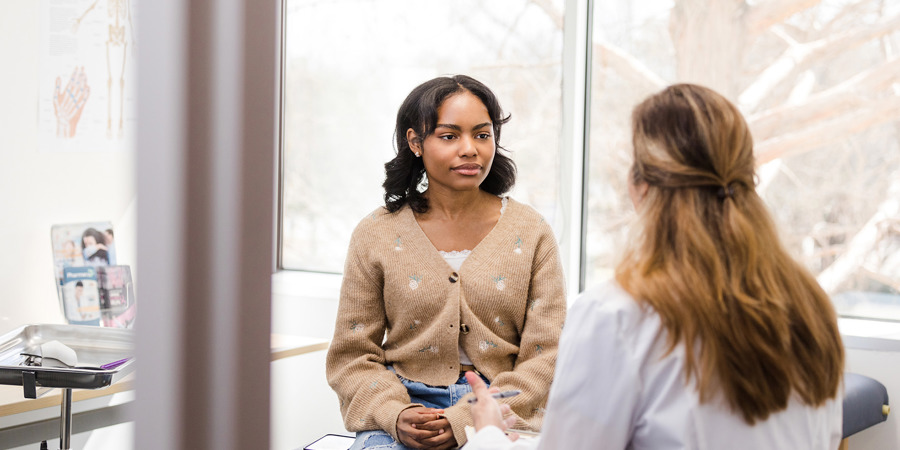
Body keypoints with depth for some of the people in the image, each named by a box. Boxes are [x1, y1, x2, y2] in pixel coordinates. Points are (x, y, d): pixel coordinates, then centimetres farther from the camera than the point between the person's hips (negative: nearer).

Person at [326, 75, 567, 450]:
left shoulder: (530, 232, 5)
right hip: (405, 409, 0)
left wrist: (466, 420, -12)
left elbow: (547, 356, 1)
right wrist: (394, 415, -13)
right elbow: (352, 356, 7)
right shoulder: (376, 235, 5)